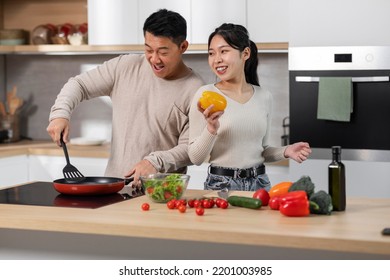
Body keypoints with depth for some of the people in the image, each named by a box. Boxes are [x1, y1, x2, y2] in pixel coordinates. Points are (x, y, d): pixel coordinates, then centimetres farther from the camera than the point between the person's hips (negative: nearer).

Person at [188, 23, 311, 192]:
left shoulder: (264, 97, 4)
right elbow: (195, 158, -8)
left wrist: (285, 151, -2)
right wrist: (211, 129, -23)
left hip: (259, 183, 3)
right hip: (220, 184, -3)